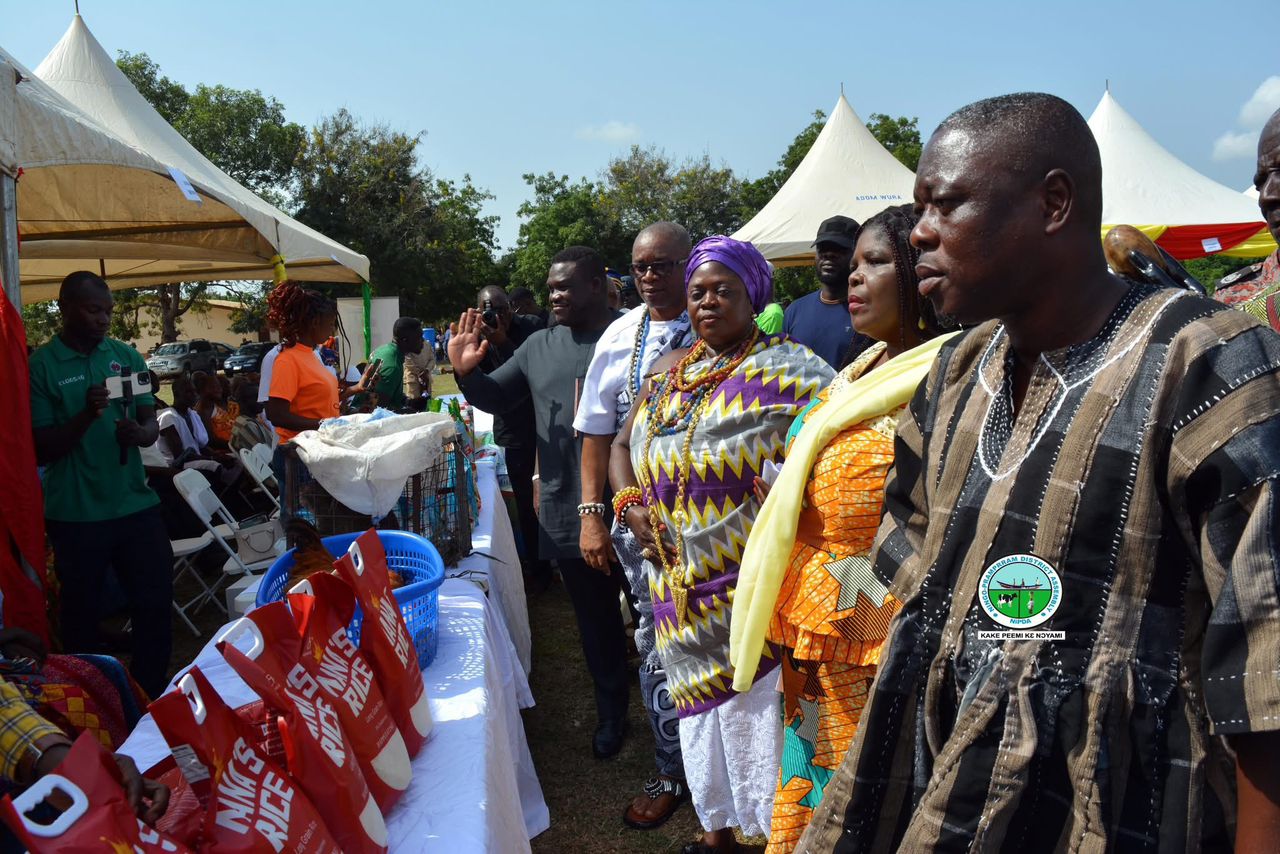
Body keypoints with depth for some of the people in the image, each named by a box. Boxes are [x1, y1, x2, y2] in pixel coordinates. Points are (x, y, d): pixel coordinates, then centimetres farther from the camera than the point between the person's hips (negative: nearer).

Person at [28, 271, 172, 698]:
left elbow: (152, 425, 5)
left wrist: (140, 432, -18)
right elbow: (41, 449, -8)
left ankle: (151, 698, 23)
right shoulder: (41, 366, -6)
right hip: (76, 514, -3)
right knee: (82, 613, 12)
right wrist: (87, 415, -24)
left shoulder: (126, 355, 5)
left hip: (136, 504, 3)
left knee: (155, 603, 7)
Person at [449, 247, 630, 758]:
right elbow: (498, 397, 14)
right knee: (595, 619, 17)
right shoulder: (539, 346, 8)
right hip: (567, 514, 5)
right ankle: (611, 713, 34)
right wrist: (466, 372, -5)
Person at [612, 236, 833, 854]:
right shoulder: (669, 373, 10)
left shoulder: (787, 370, -10)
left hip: (753, 594, -6)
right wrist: (630, 506, 2)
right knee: (703, 714, 19)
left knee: (758, 720, 2)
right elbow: (623, 444, 20)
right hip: (683, 594, 6)